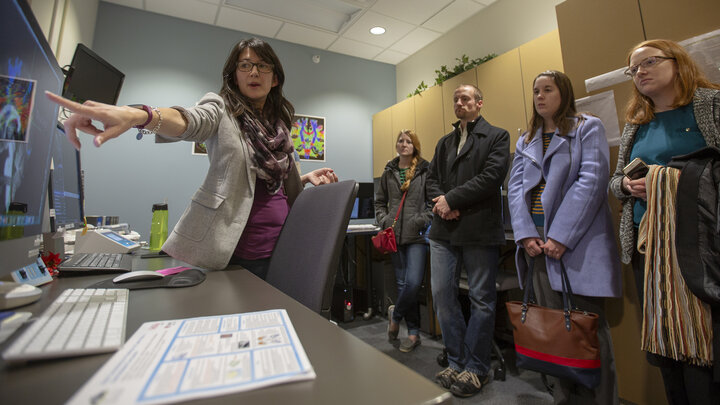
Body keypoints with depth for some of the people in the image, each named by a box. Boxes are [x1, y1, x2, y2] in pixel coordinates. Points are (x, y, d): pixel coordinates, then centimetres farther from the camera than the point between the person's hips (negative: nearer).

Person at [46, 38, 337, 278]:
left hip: (280, 245, 5)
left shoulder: (278, 124, 16)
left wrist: (307, 178, 6)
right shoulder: (221, 108, 2)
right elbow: (190, 121, -22)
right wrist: (137, 116, -41)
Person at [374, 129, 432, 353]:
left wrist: (423, 220, -12)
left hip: (417, 236, -3)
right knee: (403, 283, 9)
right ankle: (413, 333, 24)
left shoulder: (425, 171, 1)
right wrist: (384, 221, 2)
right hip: (395, 236, 4)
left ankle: (395, 314, 20)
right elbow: (380, 202, 16)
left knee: (413, 282, -12)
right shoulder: (389, 172, 12)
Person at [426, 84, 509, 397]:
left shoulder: (497, 136, 4)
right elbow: (432, 178, 14)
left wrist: (451, 199, -13)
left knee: (481, 300, 5)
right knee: (442, 294, 6)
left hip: (480, 229, -5)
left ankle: (476, 369, 22)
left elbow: (491, 176, -11)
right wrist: (439, 202, -7)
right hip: (444, 230, 5)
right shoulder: (444, 142, 20)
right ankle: (456, 362, 24)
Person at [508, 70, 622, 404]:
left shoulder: (588, 128, 5)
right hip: (537, 240, 4)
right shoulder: (526, 141, 18)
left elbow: (592, 180, -9)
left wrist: (561, 236, -17)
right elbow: (515, 187, 8)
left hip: (578, 240, -4)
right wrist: (525, 234, -7)